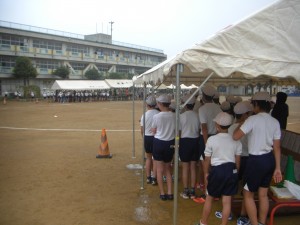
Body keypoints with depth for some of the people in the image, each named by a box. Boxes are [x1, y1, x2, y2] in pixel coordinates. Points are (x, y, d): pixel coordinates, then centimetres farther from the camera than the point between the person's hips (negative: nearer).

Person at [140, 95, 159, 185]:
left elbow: (142, 130, -1)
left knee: (148, 158, 19)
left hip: (147, 138, 2)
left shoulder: (144, 115, -8)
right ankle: (154, 178, 13)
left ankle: (148, 177, 26)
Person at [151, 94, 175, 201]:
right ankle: (169, 193, 18)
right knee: (168, 169, 18)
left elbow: (153, 131, -4)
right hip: (170, 143, 3)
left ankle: (162, 193, 14)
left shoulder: (157, 116, -14)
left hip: (159, 143, -3)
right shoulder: (174, 116, -8)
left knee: (159, 170, 9)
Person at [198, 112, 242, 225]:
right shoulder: (236, 140, 0)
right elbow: (237, 161, 5)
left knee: (209, 198, 15)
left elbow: (207, 159, -4)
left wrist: (206, 173, 10)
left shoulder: (211, 139, -9)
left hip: (217, 170, -2)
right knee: (227, 200, 10)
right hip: (231, 170, 3)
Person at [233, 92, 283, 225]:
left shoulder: (253, 119, -17)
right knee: (263, 194, 20)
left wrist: (241, 124, -4)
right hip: (270, 159, 7)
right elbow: (277, 147, 5)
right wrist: (277, 168, 10)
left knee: (248, 194, 10)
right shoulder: (275, 122, 4)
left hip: (256, 160, -7)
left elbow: (235, 136, -22)